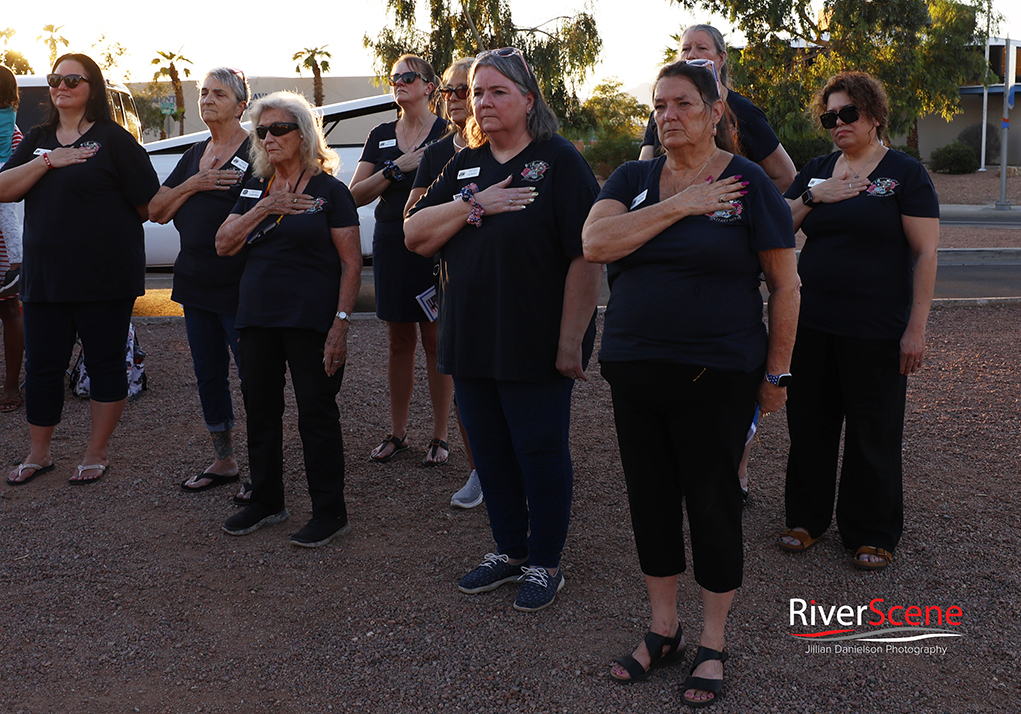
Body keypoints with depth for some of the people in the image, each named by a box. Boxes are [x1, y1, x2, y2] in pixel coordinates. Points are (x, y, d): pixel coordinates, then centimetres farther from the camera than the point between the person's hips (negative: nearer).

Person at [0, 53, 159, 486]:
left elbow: (149, 205, -6)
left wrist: (104, 222, 5)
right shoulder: (38, 140, 13)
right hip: (44, 277, 5)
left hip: (104, 276, -5)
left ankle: (97, 454, 19)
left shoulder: (114, 140, -4)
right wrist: (48, 162, -10)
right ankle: (39, 454, 26)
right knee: (41, 368, 10)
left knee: (105, 365, 5)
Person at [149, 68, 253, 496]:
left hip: (239, 285, -8)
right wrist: (193, 185, -6)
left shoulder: (256, 154, -7)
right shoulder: (195, 155, 15)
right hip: (195, 283, 8)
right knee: (208, 375, 14)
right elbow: (157, 211, 9)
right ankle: (223, 461, 28)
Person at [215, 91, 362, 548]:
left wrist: (340, 324, -15)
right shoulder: (254, 190, 13)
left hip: (310, 321, -6)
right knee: (260, 409, 12)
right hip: (256, 317, 6)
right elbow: (223, 245, 3)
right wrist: (263, 209, -10)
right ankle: (266, 502, 28)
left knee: (316, 413, -1)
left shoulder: (329, 190, -3)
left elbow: (351, 264, -7)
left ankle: (330, 512, 11)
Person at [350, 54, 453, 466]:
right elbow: (355, 195, 3)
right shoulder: (381, 137, 12)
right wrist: (397, 168, -9)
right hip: (391, 246, 4)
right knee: (399, 341, 10)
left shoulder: (446, 133, 0)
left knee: (436, 341, 0)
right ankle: (397, 434, 21)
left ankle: (439, 437, 10)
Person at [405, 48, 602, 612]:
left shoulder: (559, 161, -6)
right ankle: (508, 551, 32)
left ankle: (545, 563, 21)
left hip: (535, 345, -6)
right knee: (490, 451, 14)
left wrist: (572, 340, -17)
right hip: (471, 342, 6)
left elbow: (587, 255, -13)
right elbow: (415, 236, 4)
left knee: (540, 452, 5)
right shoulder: (464, 165, 12)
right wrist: (475, 205, -12)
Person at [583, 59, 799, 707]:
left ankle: (713, 643, 22)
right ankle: (663, 630, 29)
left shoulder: (748, 183, -3)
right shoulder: (633, 179, 7)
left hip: (717, 379, -4)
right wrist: (679, 206, -14)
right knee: (650, 499, 12)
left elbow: (785, 284, -2)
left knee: (712, 502, 5)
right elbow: (595, 243, -12)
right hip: (634, 372, 4)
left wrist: (777, 372, -4)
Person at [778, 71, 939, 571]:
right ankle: (807, 517, 29)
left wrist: (916, 327, -13)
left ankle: (872, 534, 21)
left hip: (875, 330, -4)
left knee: (873, 434, 6)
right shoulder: (816, 171, 11)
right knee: (809, 425, 11)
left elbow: (926, 252, -7)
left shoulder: (904, 173, -3)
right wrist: (813, 197, -11)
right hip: (811, 324, 4)